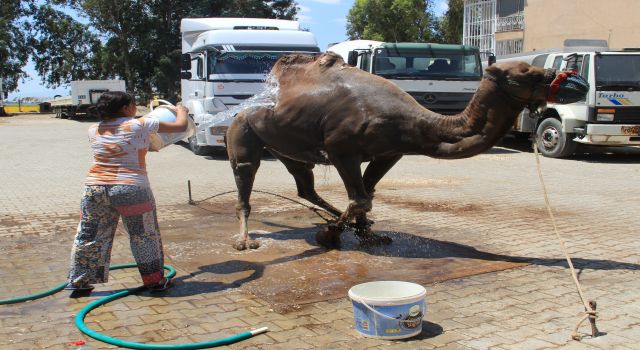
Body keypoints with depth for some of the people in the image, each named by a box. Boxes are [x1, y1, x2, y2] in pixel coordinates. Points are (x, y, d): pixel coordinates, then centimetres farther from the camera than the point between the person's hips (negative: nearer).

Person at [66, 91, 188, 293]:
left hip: (95, 189, 4)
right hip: (130, 190, -4)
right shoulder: (140, 125, -5)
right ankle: (155, 280, 19)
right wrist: (180, 111, 22)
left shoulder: (94, 130, 9)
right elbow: (181, 126, 1)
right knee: (144, 237, 9)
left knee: (89, 236, 15)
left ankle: (79, 281, 23)